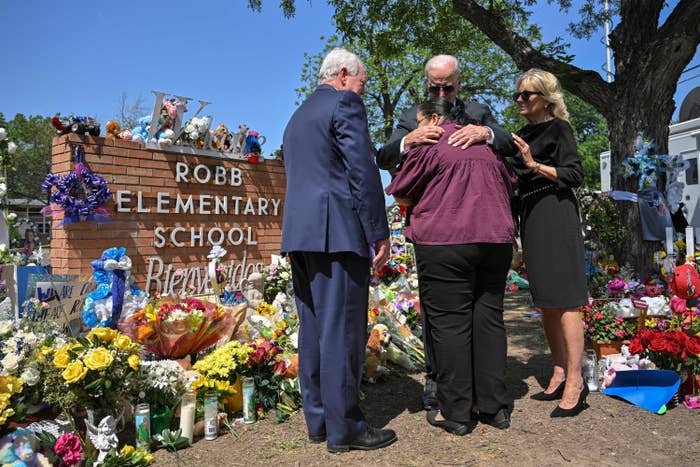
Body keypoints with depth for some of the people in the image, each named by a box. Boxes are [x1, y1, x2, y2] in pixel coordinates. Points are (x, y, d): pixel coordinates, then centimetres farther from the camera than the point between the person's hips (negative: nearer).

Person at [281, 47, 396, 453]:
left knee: (314, 328, 11)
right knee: (342, 329, -4)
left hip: (299, 233, 9)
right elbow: (363, 172, -12)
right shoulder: (345, 104, -3)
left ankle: (318, 420, 19)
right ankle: (344, 427, 5)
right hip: (338, 232, -9)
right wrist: (380, 233, -10)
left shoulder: (298, 116, 24)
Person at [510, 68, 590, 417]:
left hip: (555, 216, -8)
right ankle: (559, 375, 18)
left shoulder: (558, 128, -1)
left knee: (563, 301, -9)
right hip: (530, 217, 8)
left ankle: (575, 382, -3)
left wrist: (535, 165, -19)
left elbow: (574, 175, -9)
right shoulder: (523, 133, 19)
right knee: (545, 303, 9)